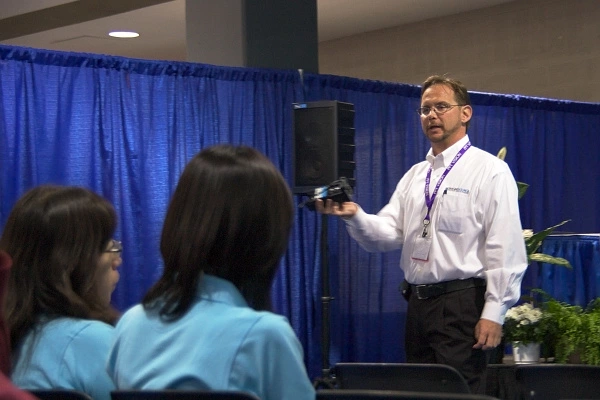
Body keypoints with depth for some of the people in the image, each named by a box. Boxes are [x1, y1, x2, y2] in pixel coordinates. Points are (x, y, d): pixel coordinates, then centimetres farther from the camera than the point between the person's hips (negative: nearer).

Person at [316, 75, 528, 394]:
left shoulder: (490, 172, -5)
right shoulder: (414, 176, 15)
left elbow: (504, 248, -11)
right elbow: (386, 235, 6)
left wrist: (494, 312, -16)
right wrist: (354, 216, -14)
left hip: (462, 304, -7)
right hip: (417, 304, 7)